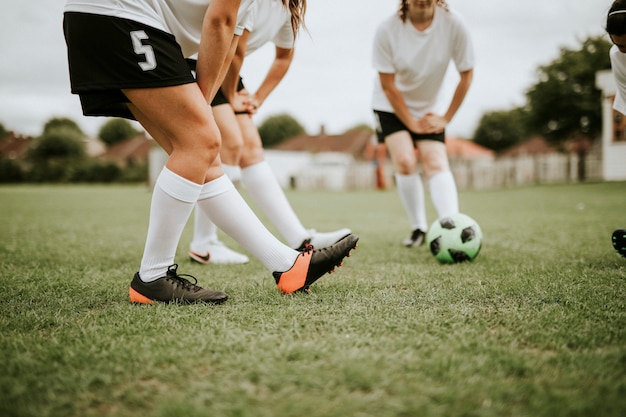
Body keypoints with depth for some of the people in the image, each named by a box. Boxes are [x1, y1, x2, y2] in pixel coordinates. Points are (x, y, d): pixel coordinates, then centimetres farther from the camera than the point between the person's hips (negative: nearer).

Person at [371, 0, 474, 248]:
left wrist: (446, 118, -8)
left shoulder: (453, 24, -21)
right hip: (391, 106, -1)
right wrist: (412, 123, -14)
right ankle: (418, 228, -3)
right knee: (405, 162, -18)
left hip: (428, 109, 1)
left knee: (436, 163, -16)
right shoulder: (388, 30, -24)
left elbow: (466, 74, -9)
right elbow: (388, 86, -17)